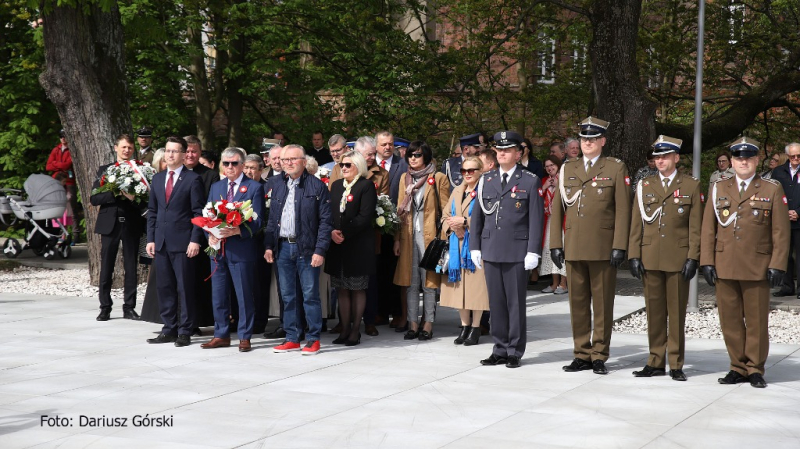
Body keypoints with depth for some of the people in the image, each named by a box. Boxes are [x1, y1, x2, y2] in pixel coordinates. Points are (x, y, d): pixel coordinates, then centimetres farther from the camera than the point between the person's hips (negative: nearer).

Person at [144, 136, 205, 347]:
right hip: (161, 242, 6)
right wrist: (150, 238, 8)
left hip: (183, 242, -6)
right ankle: (169, 329, 17)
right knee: (165, 288, 9)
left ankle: (185, 332, 6)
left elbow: (198, 213, -7)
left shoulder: (193, 179, -4)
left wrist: (195, 240, -13)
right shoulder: (157, 179, 14)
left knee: (185, 288, -1)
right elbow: (152, 211, 15)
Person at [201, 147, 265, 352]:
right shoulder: (215, 187, 14)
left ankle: (244, 337, 11)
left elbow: (257, 221, -8)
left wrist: (236, 231, -23)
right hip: (218, 249, 5)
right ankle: (221, 335, 21)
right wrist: (210, 235, -6)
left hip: (241, 249, -5)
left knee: (244, 296, 2)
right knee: (218, 295, 10)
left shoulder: (254, 188, -2)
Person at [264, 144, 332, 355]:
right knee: (287, 296, 10)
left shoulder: (317, 186, -4)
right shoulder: (278, 187, 14)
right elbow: (272, 219, 16)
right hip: (283, 248, 5)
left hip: (306, 248, -5)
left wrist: (319, 250, -14)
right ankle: (292, 338, 18)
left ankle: (313, 339, 8)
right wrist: (269, 246, 7)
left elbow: (325, 221, -8)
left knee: (310, 295, -1)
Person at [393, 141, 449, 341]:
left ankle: (428, 324, 8)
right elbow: (400, 209, 14)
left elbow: (445, 210, -1)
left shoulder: (438, 178, -1)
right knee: (410, 282, 5)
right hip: (408, 235, 4)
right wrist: (397, 239, 9)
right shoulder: (404, 178, 13)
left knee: (429, 281, 0)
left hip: (430, 235, -4)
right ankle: (413, 324, 11)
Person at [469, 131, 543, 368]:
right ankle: (500, 350, 17)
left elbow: (536, 218, -3)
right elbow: (477, 215, 13)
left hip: (517, 252, -4)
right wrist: (475, 247, 8)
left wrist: (533, 251, -9)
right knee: (496, 302, 8)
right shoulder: (486, 180, 12)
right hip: (491, 250, 4)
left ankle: (515, 352, 11)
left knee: (516, 303, 2)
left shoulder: (530, 181, 0)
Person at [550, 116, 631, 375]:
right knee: (578, 303, 7)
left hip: (603, 249, -3)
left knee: (603, 305, 3)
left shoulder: (616, 169, 2)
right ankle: (582, 355, 16)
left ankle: (599, 356, 11)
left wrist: (619, 246, -10)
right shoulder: (567, 170, 13)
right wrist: (555, 244, 5)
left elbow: (623, 210, -3)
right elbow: (557, 209, 12)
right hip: (574, 249, 4)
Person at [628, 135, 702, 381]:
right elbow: (636, 224, 9)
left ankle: (676, 364, 11)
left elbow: (695, 226, 0)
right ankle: (656, 362, 16)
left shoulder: (691, 186, 3)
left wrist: (693, 258, -7)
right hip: (650, 258, 2)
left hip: (678, 258, -2)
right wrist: (634, 255, 2)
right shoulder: (645, 185, 10)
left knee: (677, 313, 3)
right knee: (654, 312, 7)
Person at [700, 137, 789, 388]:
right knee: (730, 320, 5)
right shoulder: (717, 189, 11)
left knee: (757, 321, 3)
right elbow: (708, 229, 10)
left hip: (757, 269, -2)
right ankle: (738, 367, 16)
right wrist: (707, 261, 2)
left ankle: (755, 369, 15)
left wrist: (777, 265, -5)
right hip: (725, 268, 2)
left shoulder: (772, 190, 5)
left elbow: (781, 232, 2)